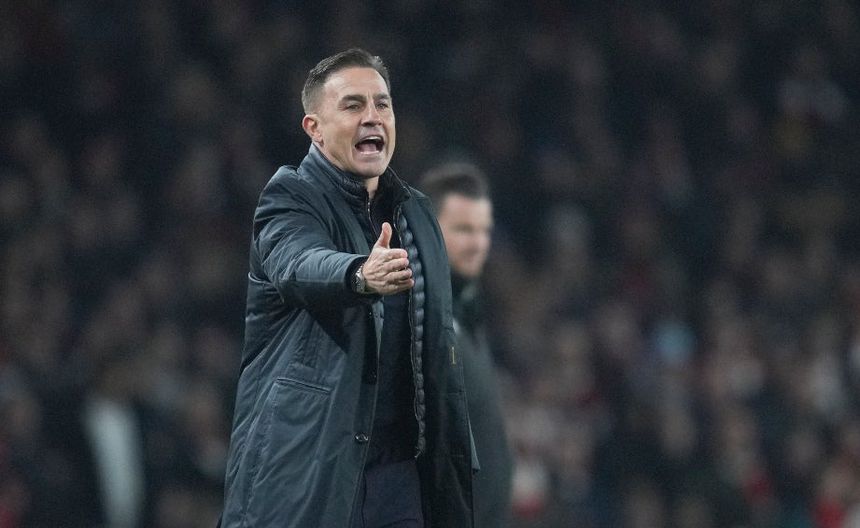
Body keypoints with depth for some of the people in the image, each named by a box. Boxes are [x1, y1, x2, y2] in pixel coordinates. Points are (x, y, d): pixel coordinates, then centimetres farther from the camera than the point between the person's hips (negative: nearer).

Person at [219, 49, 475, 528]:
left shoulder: (418, 214, 17)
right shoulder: (289, 200, -3)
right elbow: (300, 264, -27)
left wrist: (458, 466, 17)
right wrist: (362, 275, -50)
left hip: (401, 471, 6)